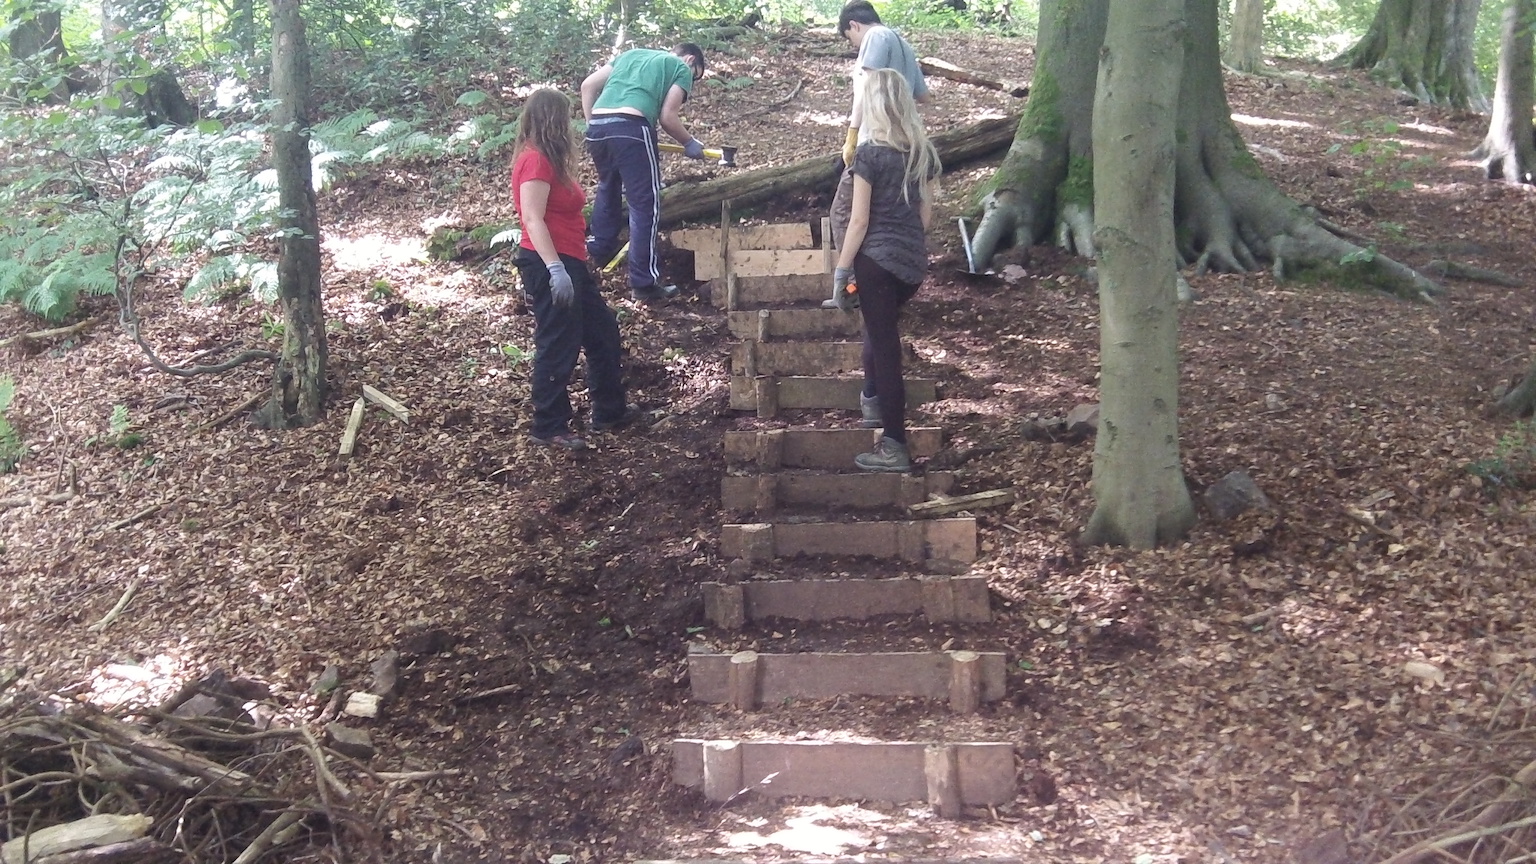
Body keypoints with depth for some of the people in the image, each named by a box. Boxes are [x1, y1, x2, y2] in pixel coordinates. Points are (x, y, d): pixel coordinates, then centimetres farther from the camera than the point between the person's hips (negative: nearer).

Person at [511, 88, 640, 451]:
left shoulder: (548, 160, 15)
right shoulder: (536, 160, -16)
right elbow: (533, 220, -23)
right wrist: (556, 268, -29)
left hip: (568, 263, 11)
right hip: (549, 265, -11)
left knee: (603, 332, 18)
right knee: (558, 346, -4)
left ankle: (609, 411, 29)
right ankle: (549, 428, 7)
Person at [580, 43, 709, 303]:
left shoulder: (632, 53, 32)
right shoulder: (682, 68, 16)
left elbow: (588, 86, 23)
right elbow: (667, 117, 4)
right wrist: (689, 143, 19)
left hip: (596, 126, 6)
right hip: (631, 128, -6)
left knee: (607, 187, 31)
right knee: (645, 204, 0)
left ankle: (601, 249, 41)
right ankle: (644, 283, 1)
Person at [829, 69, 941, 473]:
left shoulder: (870, 154, -13)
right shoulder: (923, 152, 5)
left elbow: (859, 221, -13)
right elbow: (926, 210, 10)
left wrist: (841, 271, -7)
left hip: (877, 260, -6)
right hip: (914, 261, 6)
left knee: (885, 345, -1)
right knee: (882, 327, 28)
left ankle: (894, 447, 2)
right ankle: (873, 402, 42)